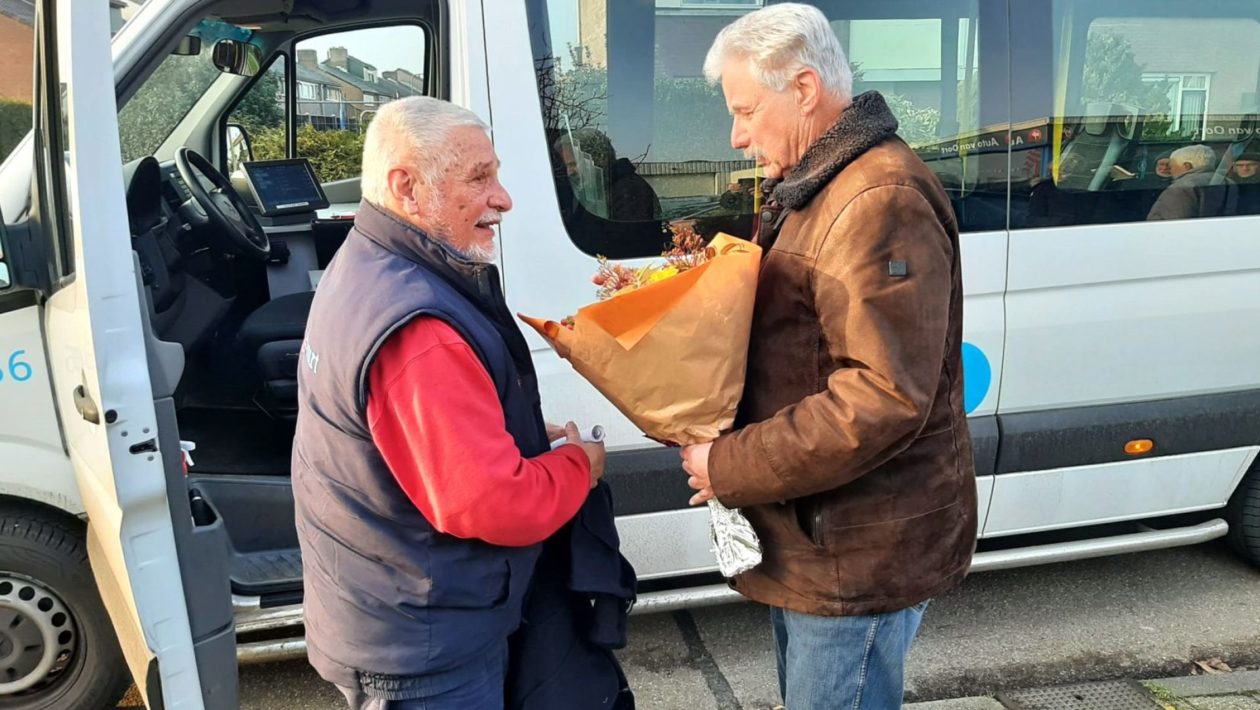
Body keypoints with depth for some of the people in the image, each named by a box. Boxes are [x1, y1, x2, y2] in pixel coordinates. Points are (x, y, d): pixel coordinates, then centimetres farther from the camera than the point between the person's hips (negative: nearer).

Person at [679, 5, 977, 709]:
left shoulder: (880, 201, -22)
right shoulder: (817, 190, 14)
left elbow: (884, 396, -28)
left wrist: (731, 467, -21)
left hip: (858, 552, -10)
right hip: (817, 540, 10)